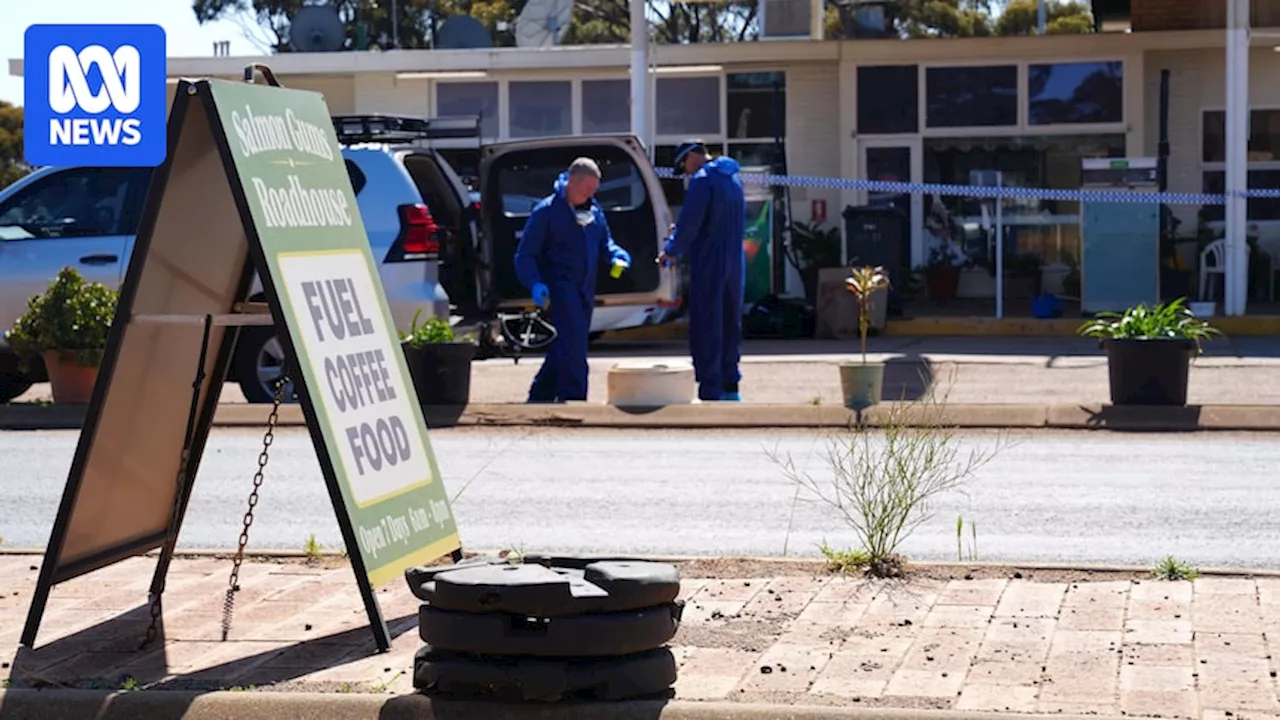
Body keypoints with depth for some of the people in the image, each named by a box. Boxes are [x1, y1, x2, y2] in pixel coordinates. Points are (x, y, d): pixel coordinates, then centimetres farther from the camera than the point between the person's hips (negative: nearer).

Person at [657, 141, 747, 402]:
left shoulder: (703, 179, -12)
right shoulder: (733, 177, 16)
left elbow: (690, 223, -18)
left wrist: (671, 251, -3)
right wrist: (682, 232, 21)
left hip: (708, 264, -8)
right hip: (735, 263, 8)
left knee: (706, 327, -5)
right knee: (730, 325, 15)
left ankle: (710, 392, -8)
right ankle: (730, 387, 21)